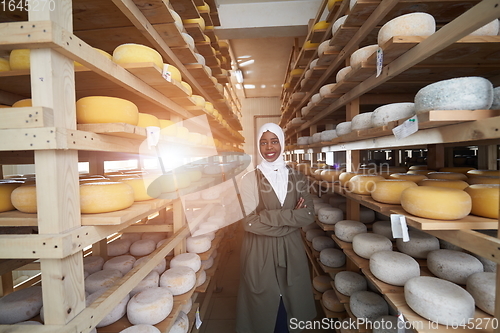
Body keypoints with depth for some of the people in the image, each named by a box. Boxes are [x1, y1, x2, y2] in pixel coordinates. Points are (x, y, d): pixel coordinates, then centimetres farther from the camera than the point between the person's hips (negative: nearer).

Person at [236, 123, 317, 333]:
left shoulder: (297, 178, 2)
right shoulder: (249, 179, -7)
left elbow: (308, 215, -5)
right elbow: (249, 222, -16)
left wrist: (269, 216, -16)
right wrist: (291, 216, -15)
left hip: (291, 251, 3)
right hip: (260, 252, -2)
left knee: (291, 302, 16)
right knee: (263, 306, 12)